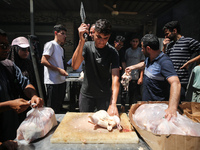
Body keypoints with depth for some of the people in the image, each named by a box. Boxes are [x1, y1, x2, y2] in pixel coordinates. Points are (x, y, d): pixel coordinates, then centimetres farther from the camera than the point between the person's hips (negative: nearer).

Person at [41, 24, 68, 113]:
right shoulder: (50, 44, -6)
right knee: (52, 110, -2)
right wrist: (59, 69, -17)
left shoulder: (61, 48, 21)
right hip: (53, 82, -9)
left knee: (59, 108, 17)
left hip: (61, 81, 9)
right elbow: (43, 61, -15)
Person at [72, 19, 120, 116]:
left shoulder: (112, 52, -13)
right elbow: (75, 66, -24)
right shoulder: (87, 46, -9)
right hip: (86, 94, 1)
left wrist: (113, 104, -34)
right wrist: (81, 41, -34)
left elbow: (115, 78, -23)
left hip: (104, 96, 0)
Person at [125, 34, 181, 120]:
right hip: (146, 101, 8)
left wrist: (172, 108, -50)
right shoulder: (149, 58, 4)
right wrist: (133, 67, 29)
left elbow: (175, 83, -38)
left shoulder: (164, 62, -25)